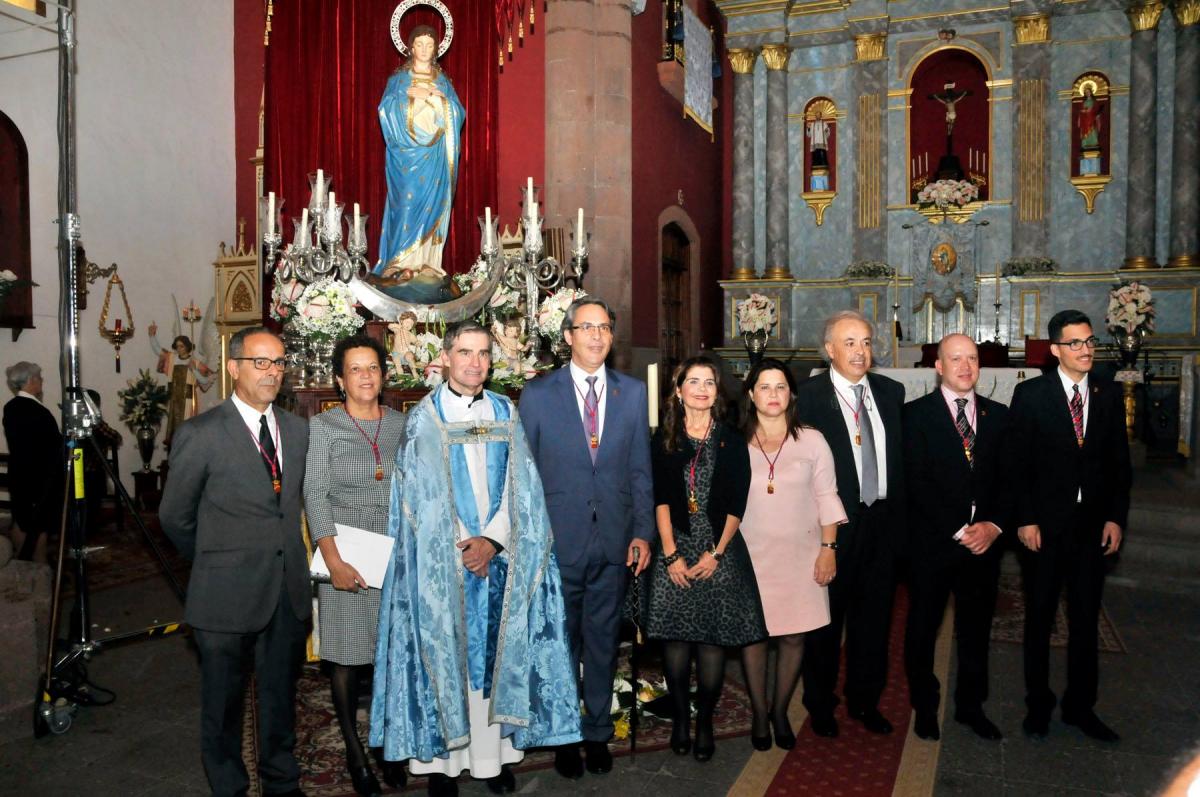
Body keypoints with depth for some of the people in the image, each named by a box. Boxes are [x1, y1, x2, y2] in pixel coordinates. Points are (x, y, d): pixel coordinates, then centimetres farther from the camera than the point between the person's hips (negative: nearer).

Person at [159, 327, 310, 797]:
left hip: (289, 592, 4)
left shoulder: (297, 430, 6)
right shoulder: (200, 433, -10)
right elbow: (175, 516, 0)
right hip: (228, 594, -4)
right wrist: (214, 561, 10)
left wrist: (286, 557, 10)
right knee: (223, 701, 13)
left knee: (281, 696, 18)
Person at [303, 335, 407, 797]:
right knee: (347, 655, 5)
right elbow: (315, 494, -7)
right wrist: (333, 560, -16)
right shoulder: (322, 426, -1)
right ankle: (353, 751, 20)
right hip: (346, 555, -2)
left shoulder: (402, 424, 6)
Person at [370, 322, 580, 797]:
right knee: (443, 653, 3)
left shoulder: (506, 414, 7)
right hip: (441, 558, -2)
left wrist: (493, 538, -11)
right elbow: (418, 493, -3)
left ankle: (491, 755, 18)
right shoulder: (423, 417, 0)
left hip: (499, 556, 2)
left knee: (494, 652, 7)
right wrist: (458, 547, -11)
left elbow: (521, 488, 2)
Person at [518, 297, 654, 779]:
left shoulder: (632, 392, 5)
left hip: (614, 541, 2)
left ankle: (598, 733, 32)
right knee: (560, 644, 11)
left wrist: (643, 532, 1)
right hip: (558, 541, -1)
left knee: (603, 642, 14)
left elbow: (639, 469, 7)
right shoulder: (537, 394, -2)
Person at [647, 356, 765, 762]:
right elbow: (660, 499, 0)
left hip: (719, 549, 0)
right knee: (675, 636, 0)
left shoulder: (731, 441, 6)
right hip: (675, 548, 0)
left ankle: (705, 720, 13)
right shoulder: (664, 440, 6)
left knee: (713, 637, 0)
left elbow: (737, 504, 2)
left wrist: (716, 553, -6)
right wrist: (671, 554, -8)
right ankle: (680, 716, 16)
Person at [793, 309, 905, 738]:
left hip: (882, 522, 5)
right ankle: (820, 705, 27)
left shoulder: (891, 391, 8)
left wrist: (899, 515, 6)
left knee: (873, 618, 16)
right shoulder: (807, 396, -10)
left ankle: (865, 701, 34)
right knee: (826, 620, 9)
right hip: (833, 524, -5)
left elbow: (900, 456, 11)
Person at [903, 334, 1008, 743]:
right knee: (923, 627, 9)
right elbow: (917, 482, -11)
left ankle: (970, 705, 32)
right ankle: (924, 706, 26)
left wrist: (994, 525, -9)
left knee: (976, 628, 14)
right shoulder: (916, 414, -5)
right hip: (933, 541, -3)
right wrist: (958, 530, -15)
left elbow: (1008, 479, 6)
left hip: (984, 540, 4)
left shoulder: (998, 415, 8)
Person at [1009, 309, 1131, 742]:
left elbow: (1119, 462, 7)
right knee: (1039, 618, 9)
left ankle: (1080, 706, 26)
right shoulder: (1030, 394, -6)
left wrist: (1116, 517, -1)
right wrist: (1025, 520, -11)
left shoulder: (1109, 394, 4)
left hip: (1094, 525, 3)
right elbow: (1018, 463, -7)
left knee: (1086, 620, 12)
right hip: (1044, 524, -3)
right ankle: (1038, 703, 24)